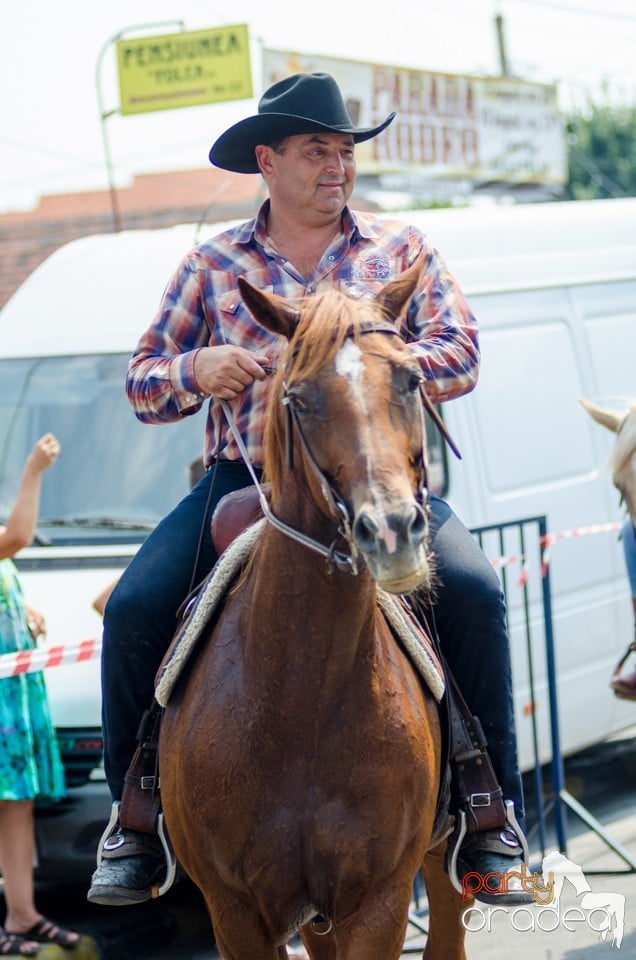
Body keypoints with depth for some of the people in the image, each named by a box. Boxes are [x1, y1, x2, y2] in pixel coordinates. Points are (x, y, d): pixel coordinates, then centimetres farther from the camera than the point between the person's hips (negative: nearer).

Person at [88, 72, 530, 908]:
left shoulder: (402, 250, 11)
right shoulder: (213, 265, 12)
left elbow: (460, 355, -1)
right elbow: (143, 383, 13)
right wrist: (196, 371, -11)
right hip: (243, 481, 1)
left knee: (474, 590, -25)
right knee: (134, 610, -18)